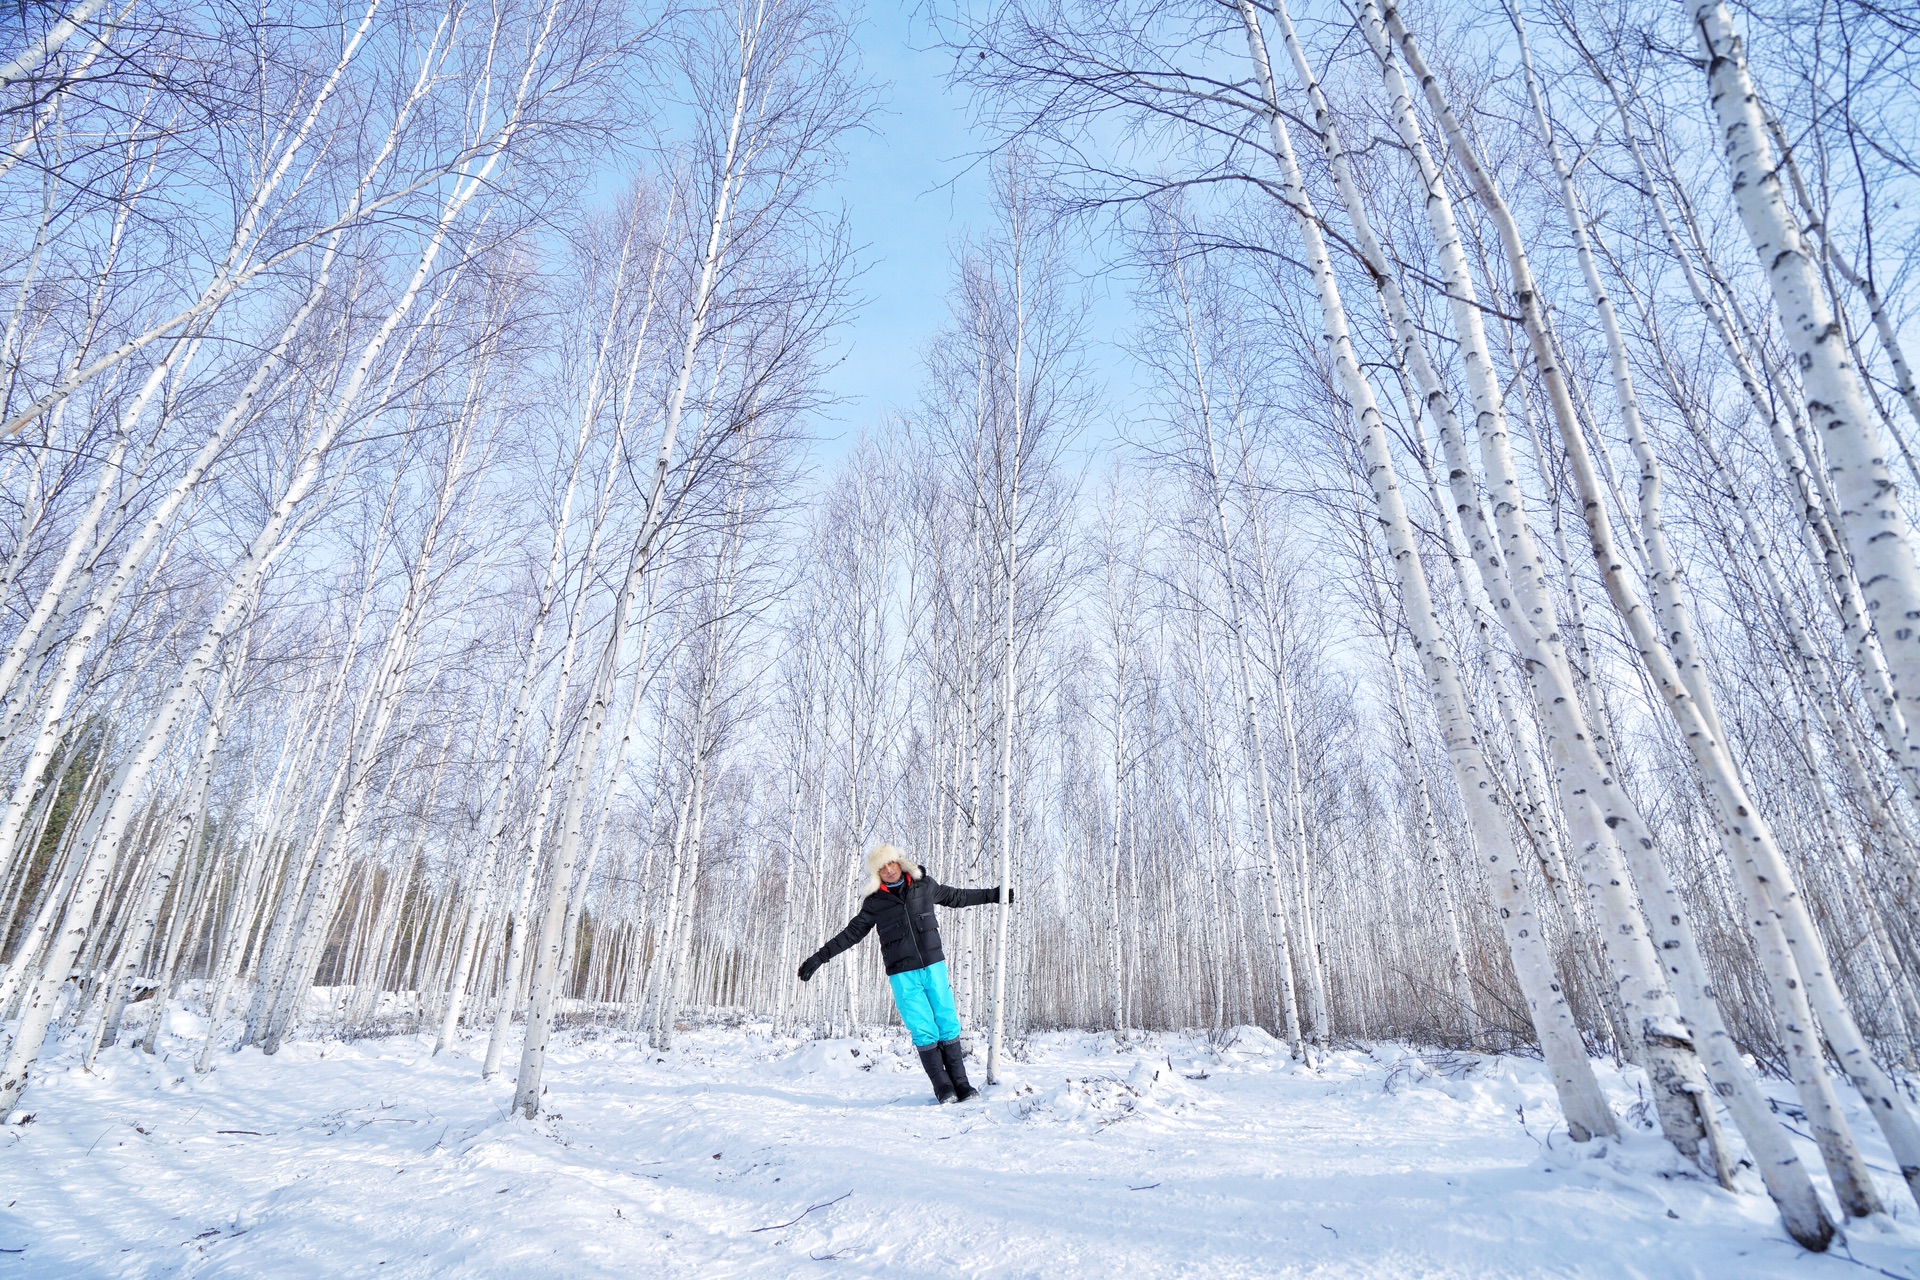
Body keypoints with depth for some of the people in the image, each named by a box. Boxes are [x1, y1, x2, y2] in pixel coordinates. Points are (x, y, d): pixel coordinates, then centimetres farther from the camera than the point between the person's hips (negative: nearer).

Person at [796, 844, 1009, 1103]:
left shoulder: (924, 885, 5)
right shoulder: (874, 902, 1)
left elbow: (956, 897, 18)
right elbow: (852, 933, 6)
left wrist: (993, 895, 24)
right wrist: (819, 957, 1)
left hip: (934, 966, 2)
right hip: (903, 974, -2)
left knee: (948, 1025, -1)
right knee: (924, 1031, -6)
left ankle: (960, 1083, 7)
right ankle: (943, 1088, 4)